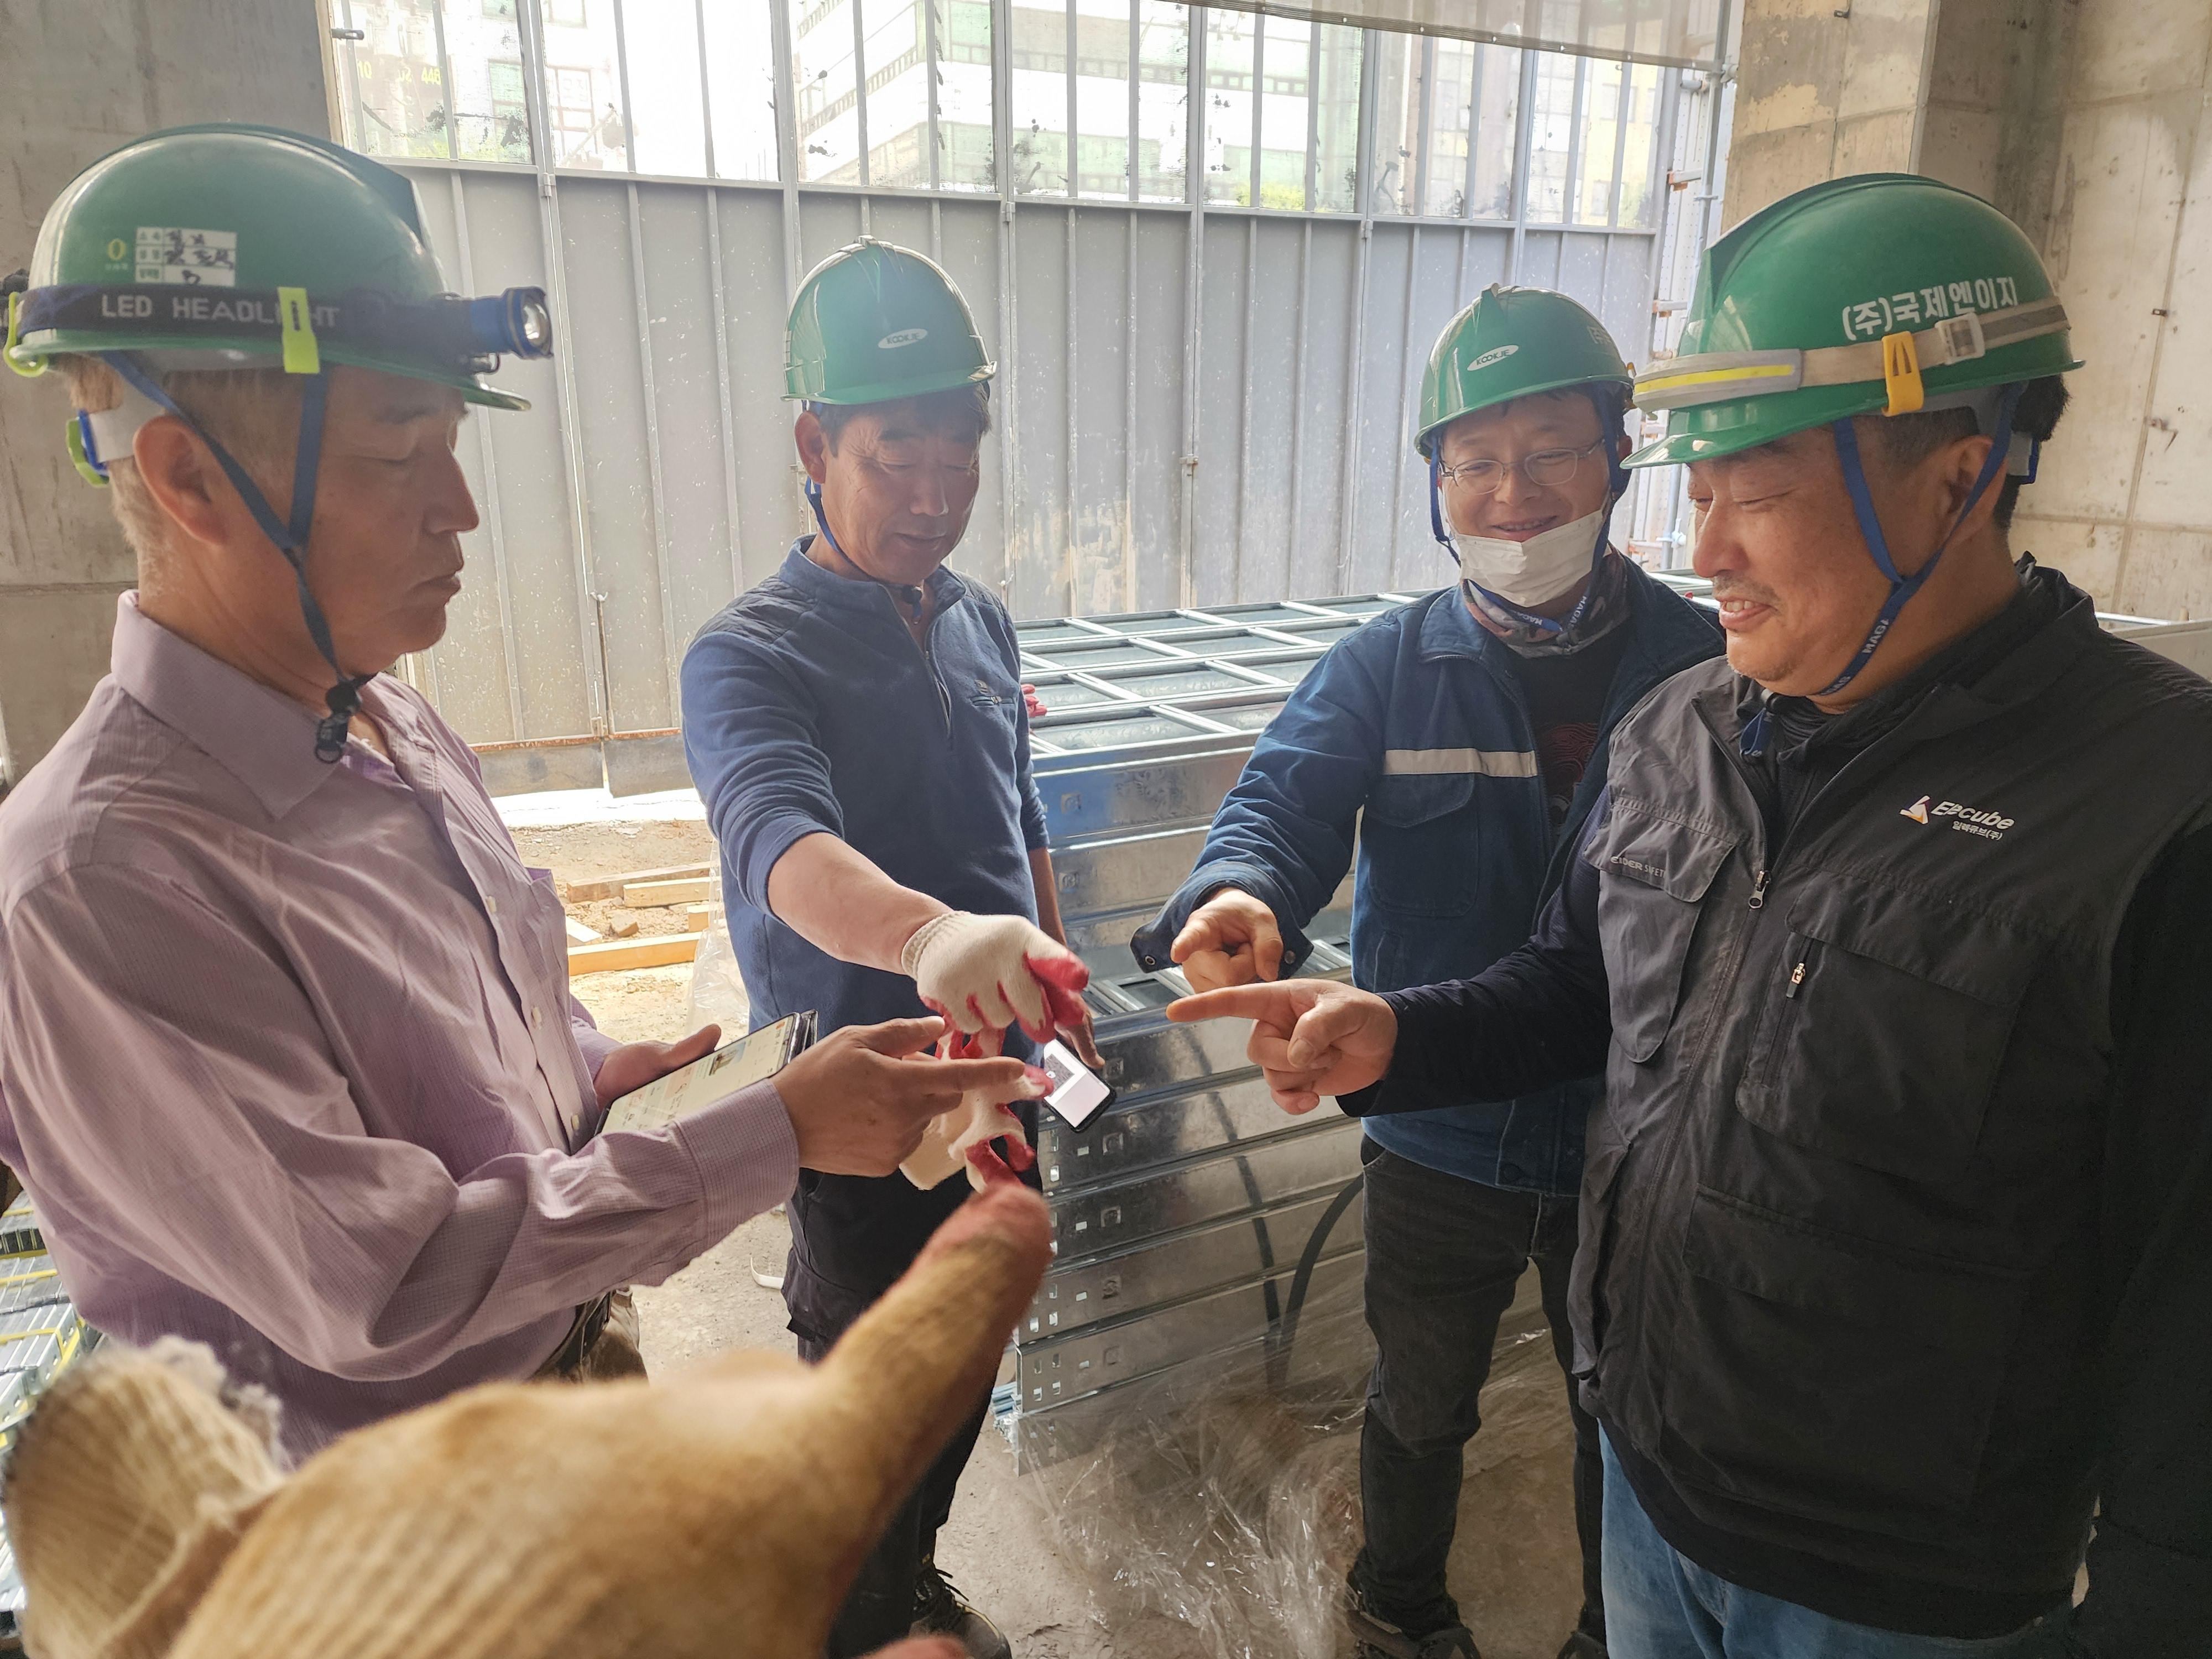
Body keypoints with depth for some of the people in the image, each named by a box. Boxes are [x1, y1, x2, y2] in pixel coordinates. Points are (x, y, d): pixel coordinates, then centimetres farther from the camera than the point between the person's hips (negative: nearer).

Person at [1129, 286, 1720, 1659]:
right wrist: (1244, 889, -44)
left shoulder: (1708, 665, -9)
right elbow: (1285, 799, -21)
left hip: (1636, 1148, 0)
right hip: (1439, 1144, 0)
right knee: (1421, 1407, 24)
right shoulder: (1386, 669, -8)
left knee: (1630, 1422, 24)